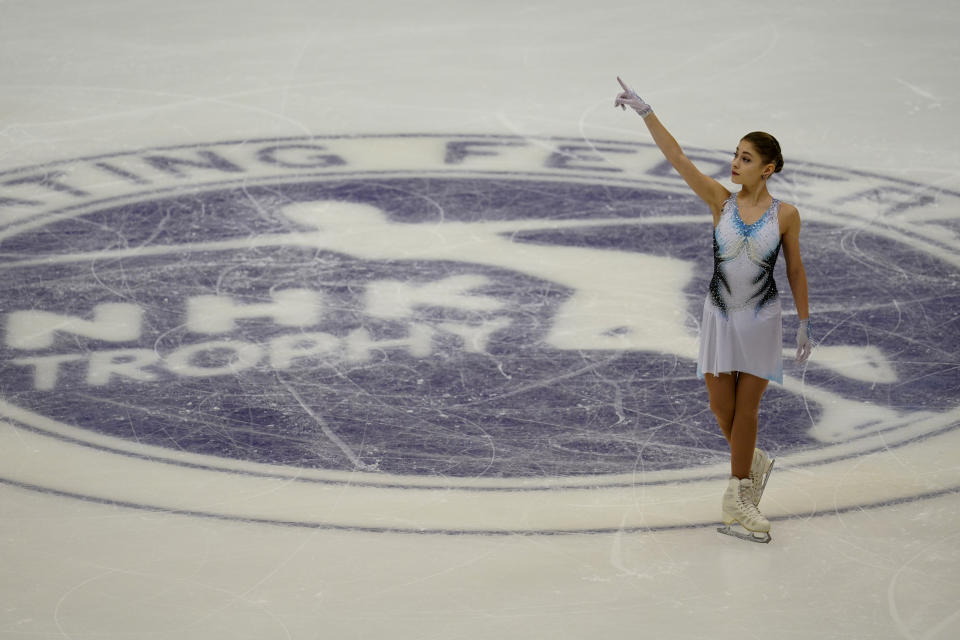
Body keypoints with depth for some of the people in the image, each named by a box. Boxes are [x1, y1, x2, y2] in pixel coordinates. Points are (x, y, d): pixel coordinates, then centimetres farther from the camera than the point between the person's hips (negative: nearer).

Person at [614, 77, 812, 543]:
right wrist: (645, 112, -18)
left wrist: (804, 324, 7)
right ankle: (753, 464, 33)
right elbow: (677, 159, -10)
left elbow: (795, 270, 4)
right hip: (719, 316, 2)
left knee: (746, 407, 2)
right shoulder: (721, 202, -4)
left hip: (761, 320, -2)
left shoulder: (785, 216, -7)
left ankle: (737, 498, 14)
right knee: (721, 407, 4)